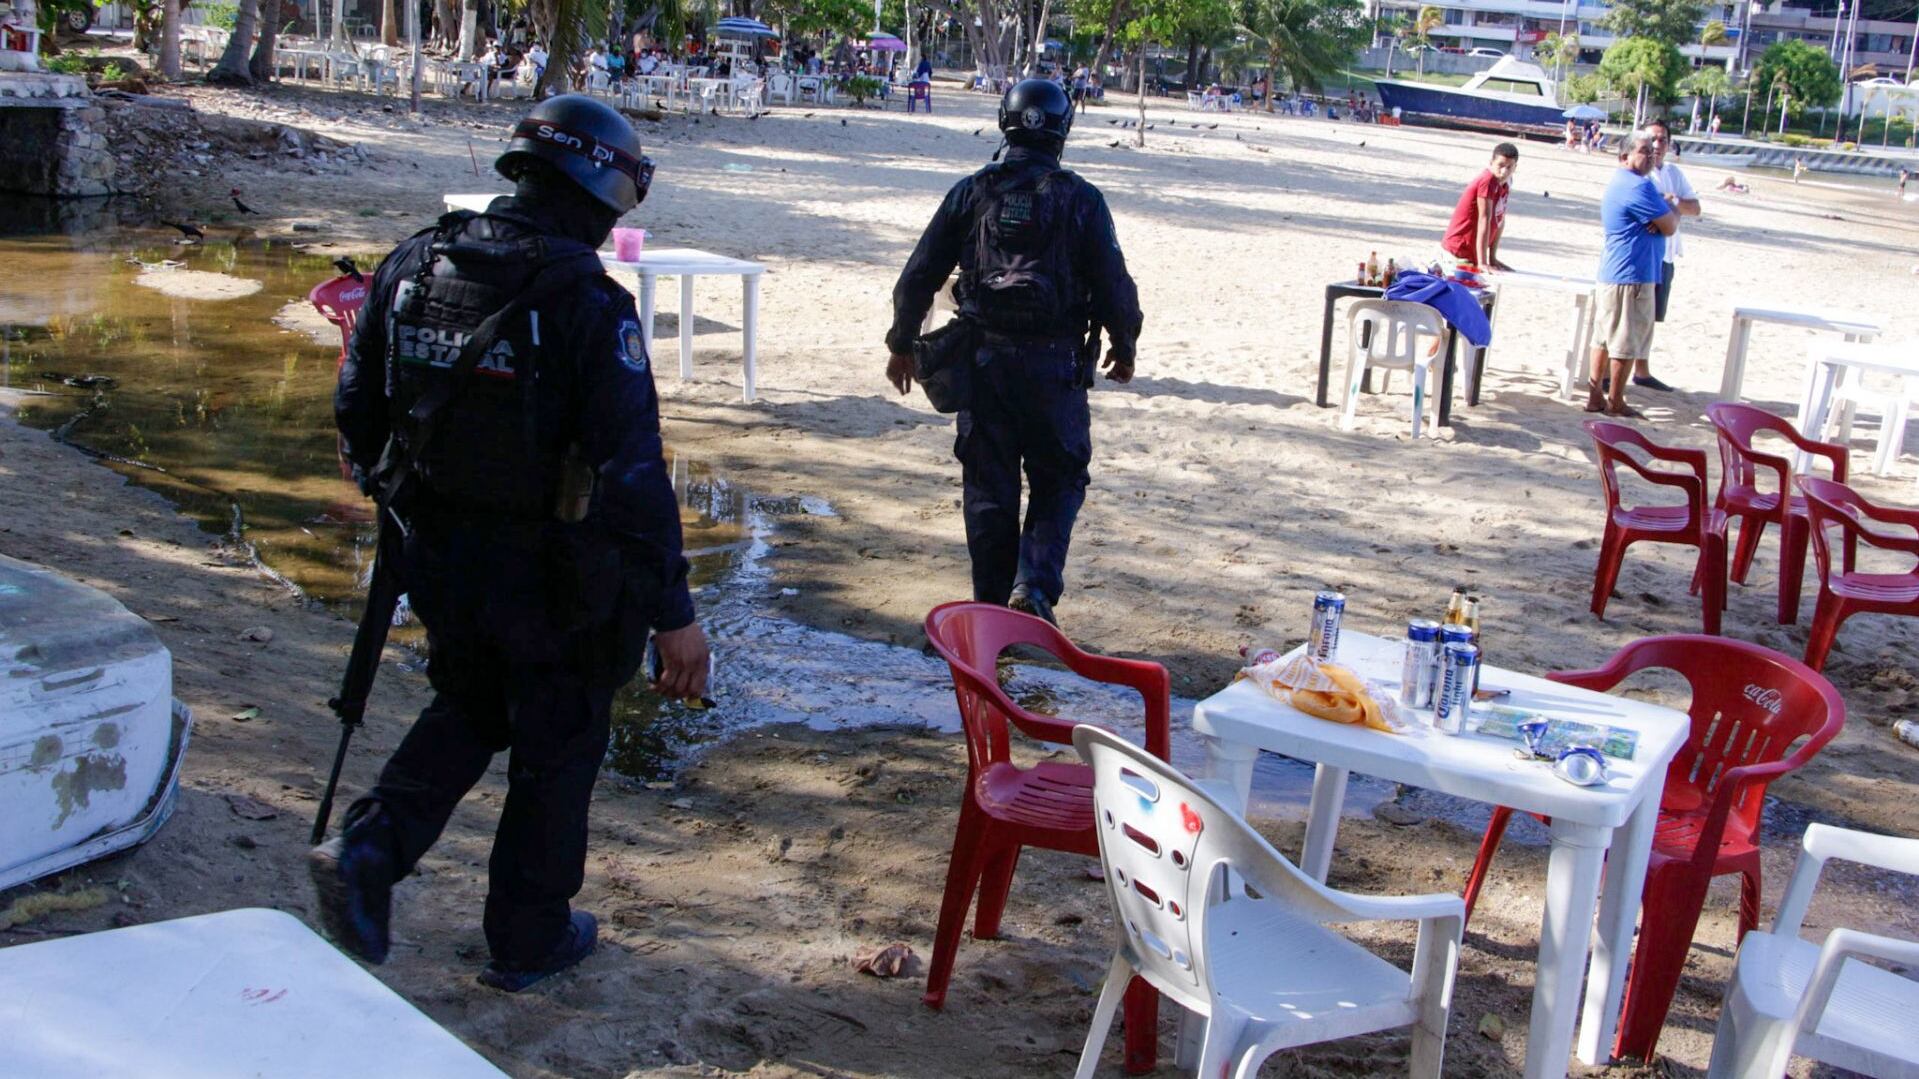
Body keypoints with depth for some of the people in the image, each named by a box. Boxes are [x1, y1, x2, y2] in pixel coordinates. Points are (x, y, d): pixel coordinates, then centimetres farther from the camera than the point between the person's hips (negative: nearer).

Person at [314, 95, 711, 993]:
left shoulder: (412, 268, -1)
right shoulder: (587, 304, -20)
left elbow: (357, 408, 9)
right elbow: (632, 472, -23)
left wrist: (396, 499, 26)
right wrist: (674, 613, -18)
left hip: (439, 556, 6)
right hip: (553, 576, -5)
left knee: (470, 709, 28)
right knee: (558, 747, 14)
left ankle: (369, 847, 11)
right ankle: (528, 938, 26)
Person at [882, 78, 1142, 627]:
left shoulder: (972, 192, 1)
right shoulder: (1081, 199, -4)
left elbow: (920, 275, 4)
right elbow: (1114, 284, -2)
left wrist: (901, 345, 16)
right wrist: (1123, 348, 15)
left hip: (984, 360, 2)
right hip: (1055, 365, -2)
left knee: (988, 488, 11)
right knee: (1059, 480, 13)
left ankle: (992, 605, 15)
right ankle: (1034, 584, -5)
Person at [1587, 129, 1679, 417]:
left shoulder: (1618, 183, 17)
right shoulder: (1639, 186, -16)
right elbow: (1670, 226, -13)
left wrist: (1662, 215, -4)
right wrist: (1673, 212, 8)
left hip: (1611, 272, 10)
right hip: (1632, 275, -10)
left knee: (1605, 336, 12)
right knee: (1626, 342, -2)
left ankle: (1595, 396, 16)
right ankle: (1615, 402, 4)